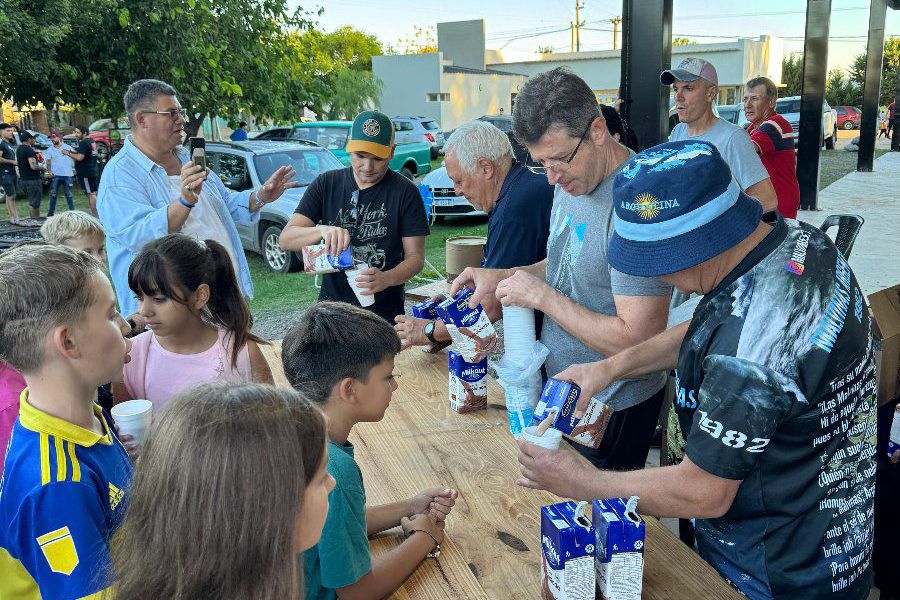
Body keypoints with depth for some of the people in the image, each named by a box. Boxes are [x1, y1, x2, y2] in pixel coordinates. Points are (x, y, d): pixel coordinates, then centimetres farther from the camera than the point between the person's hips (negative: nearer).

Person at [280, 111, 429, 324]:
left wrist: (386, 279, -26)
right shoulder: (326, 184, 2)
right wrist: (322, 230, -26)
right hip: (331, 308, 2)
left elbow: (415, 257, -5)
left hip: (385, 315, -2)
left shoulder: (405, 192, -5)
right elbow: (285, 239, -5)